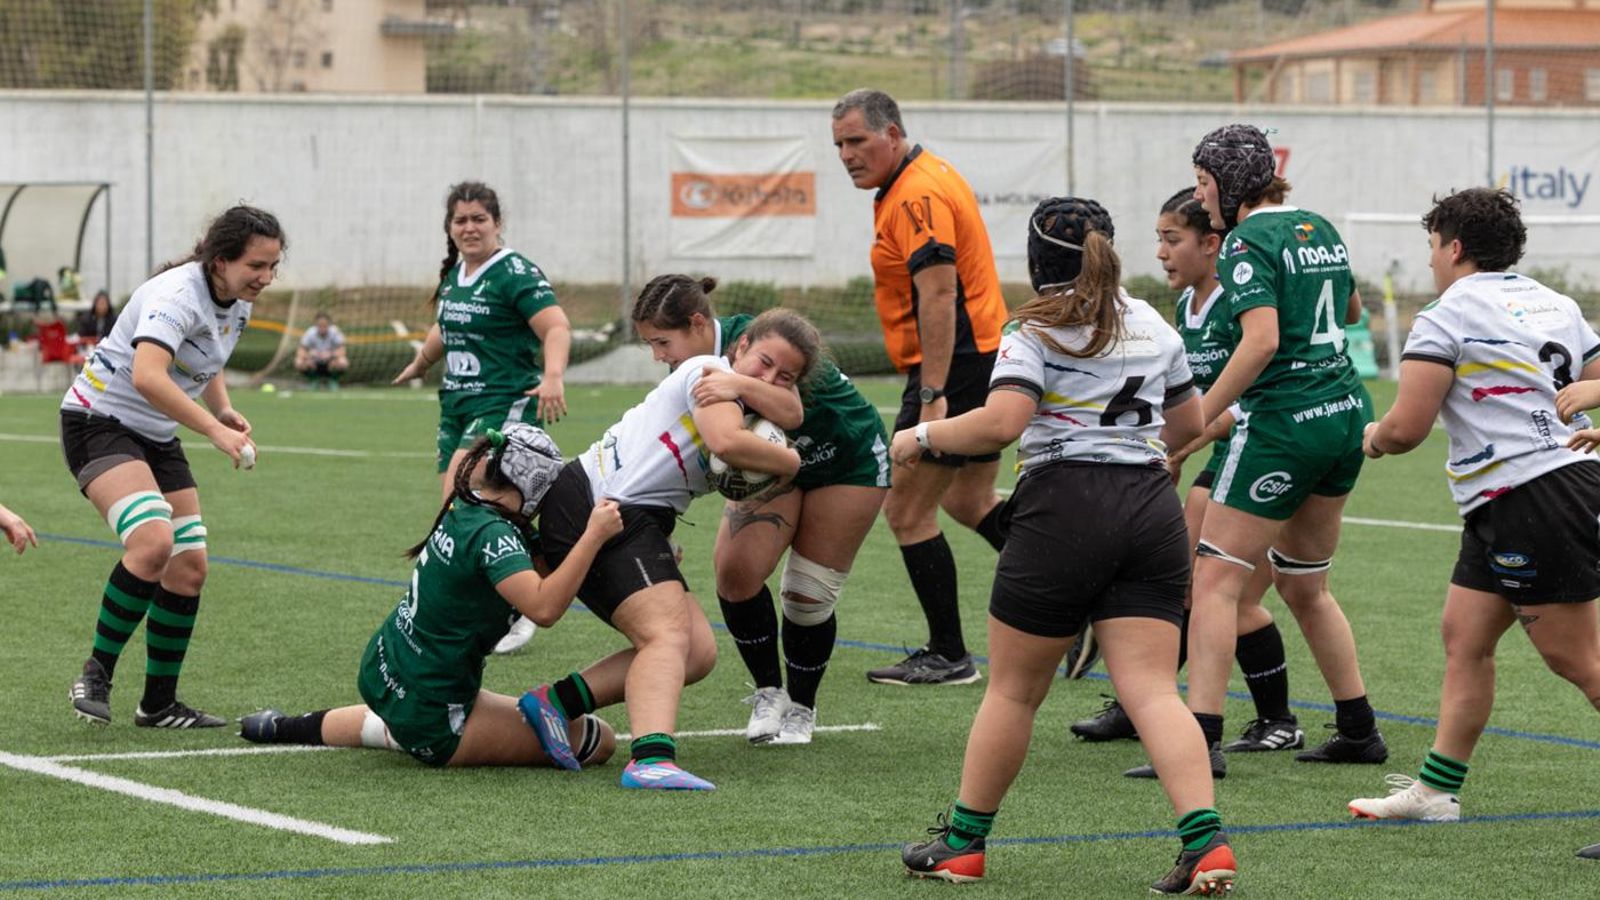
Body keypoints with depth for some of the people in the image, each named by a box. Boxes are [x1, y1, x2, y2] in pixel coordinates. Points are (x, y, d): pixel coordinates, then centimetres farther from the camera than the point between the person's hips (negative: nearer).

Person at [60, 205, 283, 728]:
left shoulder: (238, 307, 3)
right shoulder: (178, 295, -25)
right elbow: (147, 377, -41)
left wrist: (225, 410, 3)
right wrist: (216, 431, -45)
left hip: (156, 437, 9)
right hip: (98, 423, -9)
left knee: (190, 568, 2)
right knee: (154, 540, -30)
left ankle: (159, 704, 14)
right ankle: (96, 675, -16)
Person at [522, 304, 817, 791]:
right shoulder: (710, 371, -4)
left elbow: (790, 416, -1)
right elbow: (726, 442, -22)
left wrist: (742, 388, -16)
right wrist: (789, 461, -6)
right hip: (591, 508, -10)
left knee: (699, 652, 3)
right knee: (669, 637, -25)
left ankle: (557, 701, 1)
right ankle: (651, 758, -45)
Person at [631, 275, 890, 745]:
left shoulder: (751, 341, -31)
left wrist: (741, 384, -64)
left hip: (848, 459, -6)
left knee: (808, 594, -6)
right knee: (736, 572, -14)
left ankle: (800, 707, 17)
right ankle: (769, 693, 6)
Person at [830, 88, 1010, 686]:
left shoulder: (916, 195, -18)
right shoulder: (927, 178, 14)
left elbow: (938, 294, -26)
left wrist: (933, 396, -30)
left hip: (955, 366, -11)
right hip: (985, 356, 11)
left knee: (907, 508, -5)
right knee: (969, 500, 22)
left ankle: (948, 656, 1)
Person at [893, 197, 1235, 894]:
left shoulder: (1035, 333, -3)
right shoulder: (1152, 325, 17)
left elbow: (1002, 422, -18)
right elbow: (1188, 423, 28)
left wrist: (922, 437, -4)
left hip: (1063, 510, -5)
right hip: (1151, 510, 5)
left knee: (1013, 688, 8)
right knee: (1152, 690, -2)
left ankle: (962, 842, 19)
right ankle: (1205, 843, -18)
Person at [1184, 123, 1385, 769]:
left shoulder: (1248, 243, -11)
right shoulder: (1318, 228, 13)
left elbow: (1261, 340, -24)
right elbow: (1352, 309, 30)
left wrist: (1196, 420, -23)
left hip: (1283, 421, -9)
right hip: (1347, 413, 9)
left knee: (1215, 577, -7)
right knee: (1304, 584, 20)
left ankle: (1200, 736, -15)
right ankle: (1359, 730, 23)